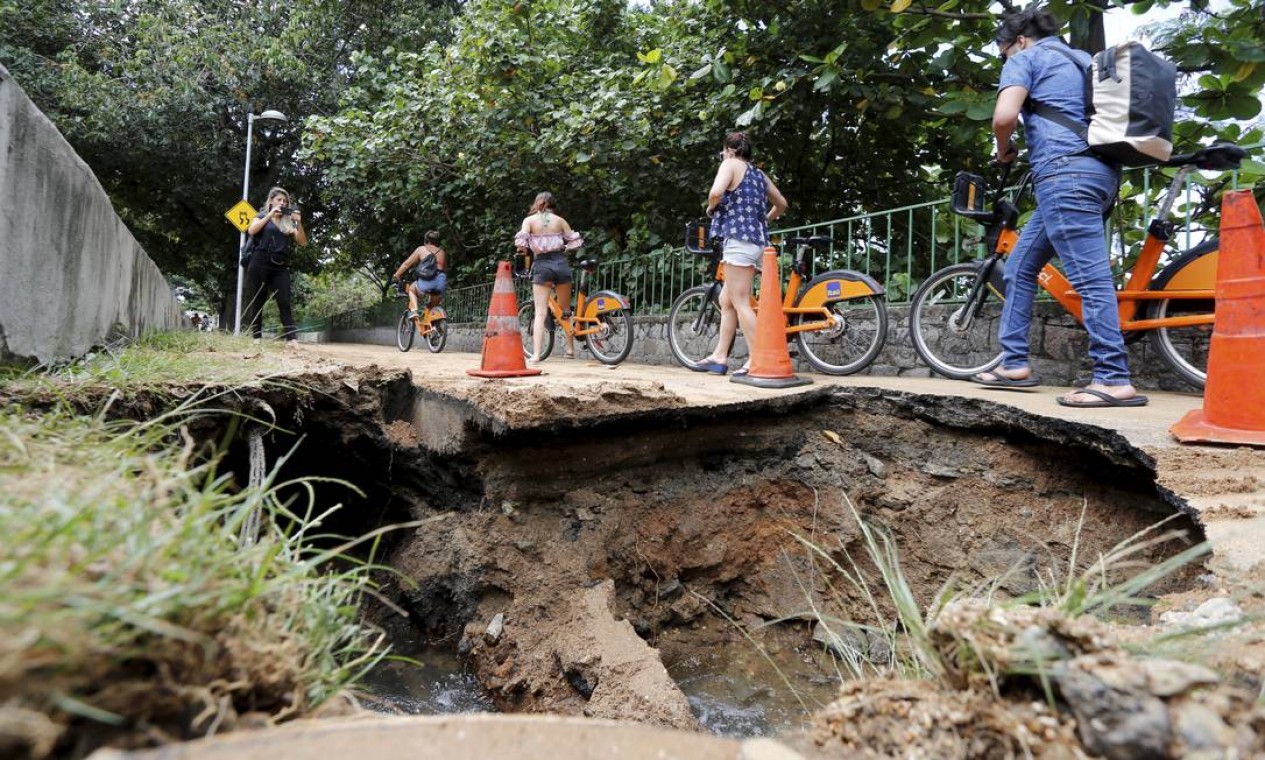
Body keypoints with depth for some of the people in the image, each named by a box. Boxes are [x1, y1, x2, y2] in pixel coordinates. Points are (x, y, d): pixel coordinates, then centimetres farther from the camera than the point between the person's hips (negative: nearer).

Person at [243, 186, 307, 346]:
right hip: (260, 263, -2)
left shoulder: (288, 221, 15)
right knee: (256, 302, 0)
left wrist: (299, 222, -7)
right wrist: (270, 215, -12)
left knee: (285, 302, -7)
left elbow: (302, 242, 6)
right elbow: (251, 231, -10)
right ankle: (256, 339, 3)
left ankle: (292, 339, -15)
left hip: (281, 266, 2)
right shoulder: (262, 216, 9)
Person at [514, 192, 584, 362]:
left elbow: (521, 241, -11)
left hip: (542, 265, -2)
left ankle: (536, 354, -12)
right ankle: (570, 350, 21)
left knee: (540, 313, -3)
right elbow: (575, 241, 4)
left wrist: (523, 250, 10)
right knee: (566, 310, 16)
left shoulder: (529, 220, 3)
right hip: (561, 263, 2)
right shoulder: (560, 220, 7)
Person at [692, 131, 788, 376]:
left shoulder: (731, 165, 0)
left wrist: (710, 208, 0)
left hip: (739, 239, -9)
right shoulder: (759, 173, 23)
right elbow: (782, 204, 30)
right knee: (726, 301, 13)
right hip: (758, 241, 9)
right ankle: (719, 357, 15)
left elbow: (716, 192, -20)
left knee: (740, 303, -8)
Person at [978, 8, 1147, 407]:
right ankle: (1015, 363, 15)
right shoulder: (1081, 59, 31)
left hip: (1065, 171, -9)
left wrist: (1004, 149, 8)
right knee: (1019, 267, 14)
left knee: (1089, 277, -14)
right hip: (1101, 171, 9)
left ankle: (1114, 380, -16)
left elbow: (1004, 116, -11)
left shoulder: (1026, 59, 6)